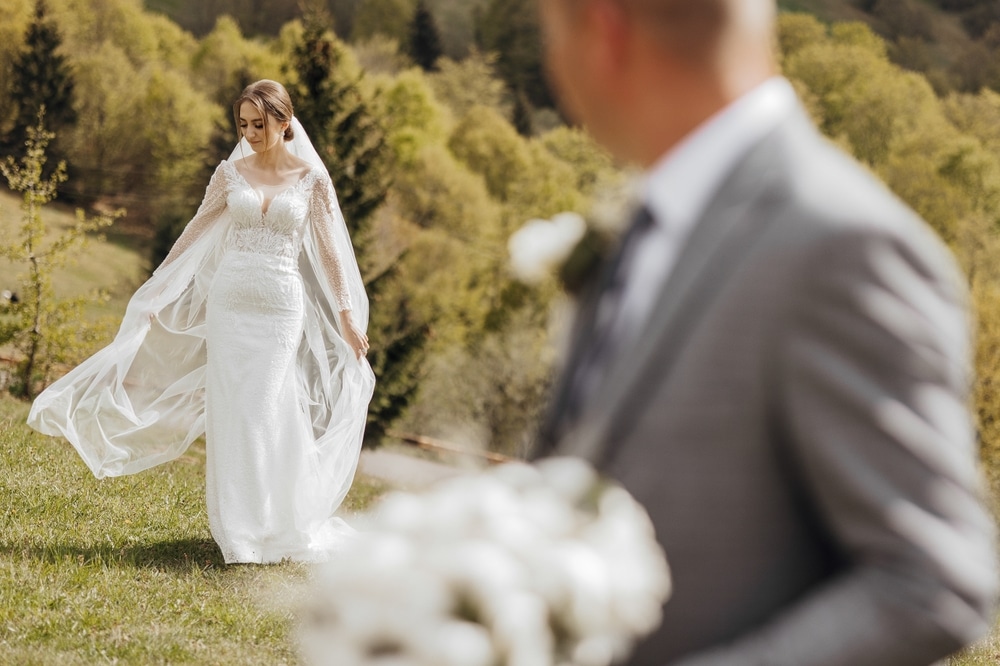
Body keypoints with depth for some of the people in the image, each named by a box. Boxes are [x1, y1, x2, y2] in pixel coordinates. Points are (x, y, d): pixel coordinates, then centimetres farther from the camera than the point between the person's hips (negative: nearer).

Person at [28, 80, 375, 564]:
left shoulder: (311, 178, 0)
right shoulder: (231, 173, 5)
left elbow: (328, 250, 3)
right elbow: (195, 234, 11)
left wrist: (348, 316, 0)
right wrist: (157, 288, 11)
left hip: (281, 306, -2)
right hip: (229, 300, 2)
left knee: (267, 411, -4)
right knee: (232, 410, -1)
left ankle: (275, 527, 9)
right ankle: (239, 530, 8)